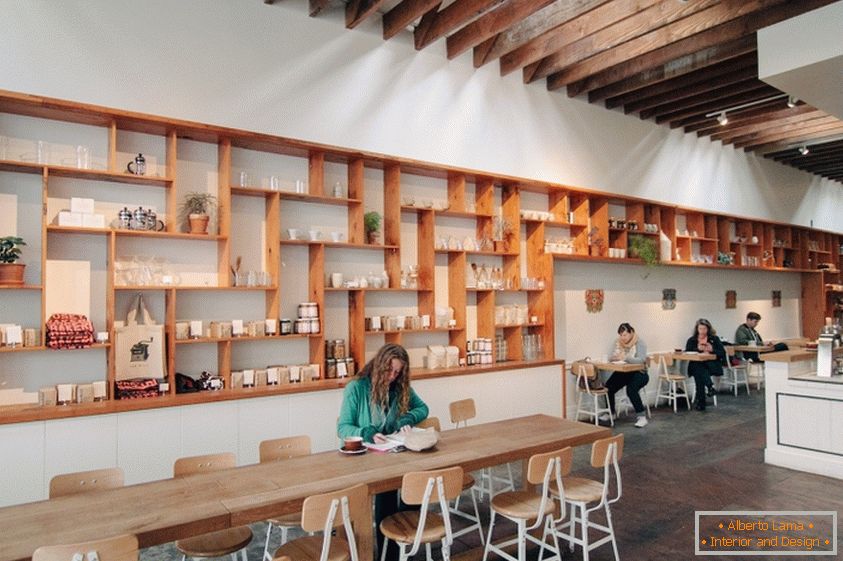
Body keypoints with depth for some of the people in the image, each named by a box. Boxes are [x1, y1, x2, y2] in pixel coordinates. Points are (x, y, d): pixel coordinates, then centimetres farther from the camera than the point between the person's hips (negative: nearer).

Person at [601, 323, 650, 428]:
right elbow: (610, 357, -4)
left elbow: (641, 360, -26)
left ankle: (642, 417, -20)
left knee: (631, 390, -33)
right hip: (622, 372, 5)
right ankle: (610, 413, 4)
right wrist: (617, 357, -29)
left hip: (639, 373, -5)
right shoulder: (617, 342, 4)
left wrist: (626, 358, -43)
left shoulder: (640, 342, -11)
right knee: (608, 387, -19)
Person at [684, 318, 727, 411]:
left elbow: (723, 353, 3)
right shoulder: (691, 340, 15)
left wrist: (712, 350, -15)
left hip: (712, 366, -1)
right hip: (697, 365, 1)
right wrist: (698, 349, -15)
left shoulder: (714, 339, 13)